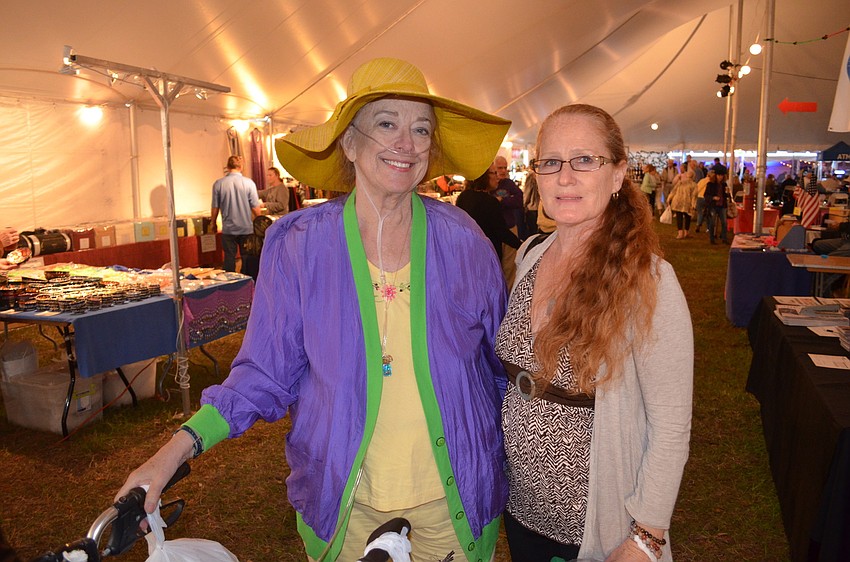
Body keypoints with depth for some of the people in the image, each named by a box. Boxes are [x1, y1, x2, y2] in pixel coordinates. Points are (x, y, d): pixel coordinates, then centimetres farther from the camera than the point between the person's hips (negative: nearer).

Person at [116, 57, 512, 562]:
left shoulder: (463, 241, -8)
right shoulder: (297, 245, -10)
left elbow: (501, 365, 3)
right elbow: (266, 373, -5)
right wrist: (178, 448, -15)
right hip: (344, 503, 0)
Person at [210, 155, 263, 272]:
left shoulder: (218, 184, -5)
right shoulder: (248, 183, -9)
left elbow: (215, 208, 1)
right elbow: (256, 208, -7)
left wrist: (213, 223, 18)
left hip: (228, 229, 1)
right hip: (247, 228, -1)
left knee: (229, 258, 9)